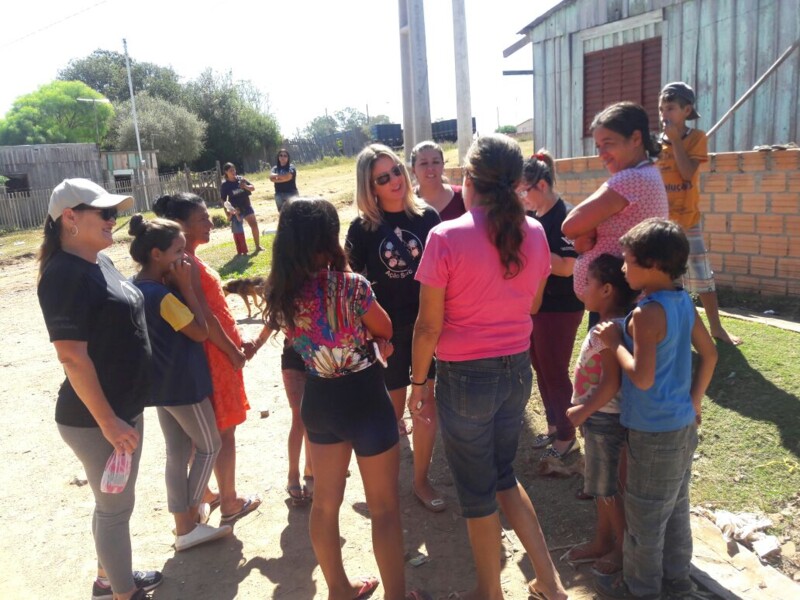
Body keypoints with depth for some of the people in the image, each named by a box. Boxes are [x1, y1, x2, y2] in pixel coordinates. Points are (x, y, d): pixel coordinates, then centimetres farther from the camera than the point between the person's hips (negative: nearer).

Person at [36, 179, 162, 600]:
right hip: (95, 418, -9)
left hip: (125, 404, 9)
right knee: (116, 507, 8)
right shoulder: (65, 275, -22)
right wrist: (107, 421, -23)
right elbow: (72, 357, -25)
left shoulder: (100, 262, 7)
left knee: (113, 502, 23)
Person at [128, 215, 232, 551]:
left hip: (162, 382, 9)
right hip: (182, 383, -8)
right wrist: (185, 286, -17)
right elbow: (200, 331, -17)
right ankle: (191, 518, 20)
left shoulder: (137, 288, 3)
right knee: (209, 446, 11)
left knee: (178, 454, 16)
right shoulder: (162, 294, -24)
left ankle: (184, 524, 26)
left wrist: (176, 285, 0)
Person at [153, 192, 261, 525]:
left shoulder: (186, 259, 10)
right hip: (213, 355, -10)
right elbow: (204, 317, -23)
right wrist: (233, 351, -15)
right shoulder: (185, 263, -21)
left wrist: (233, 343, 16)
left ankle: (203, 494, 32)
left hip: (211, 352, 10)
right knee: (224, 431, 3)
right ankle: (230, 503, 16)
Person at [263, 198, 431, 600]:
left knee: (325, 501, 22)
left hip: (318, 400, 6)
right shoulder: (351, 285, -24)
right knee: (384, 506, 13)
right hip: (364, 399, -6)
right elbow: (385, 330, -7)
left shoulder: (282, 292, -7)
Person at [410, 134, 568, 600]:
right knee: (504, 474, 26)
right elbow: (532, 306, 10)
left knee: (477, 490, 14)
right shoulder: (534, 233, -3)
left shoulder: (446, 237, -18)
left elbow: (429, 325, -14)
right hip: (517, 370, 5)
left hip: (465, 377, -5)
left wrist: (419, 380, -2)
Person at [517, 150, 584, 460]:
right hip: (534, 305, 8)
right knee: (541, 370, 17)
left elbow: (566, 267, -25)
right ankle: (553, 425, 34)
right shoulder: (533, 216, 6)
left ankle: (567, 435, 22)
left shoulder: (566, 216, -18)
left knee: (555, 372, 3)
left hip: (560, 309, -8)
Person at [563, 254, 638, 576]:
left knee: (606, 487, 7)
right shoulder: (613, 325, 6)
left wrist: (583, 412, -20)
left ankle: (626, 548, 24)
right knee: (602, 485, 21)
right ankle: (602, 542, 36)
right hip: (600, 418, 10)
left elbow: (611, 383, -27)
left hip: (603, 418, -10)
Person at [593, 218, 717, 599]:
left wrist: (614, 342, -16)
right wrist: (694, 401, 15)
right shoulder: (684, 303, 2)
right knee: (674, 506, 22)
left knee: (644, 514, 9)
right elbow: (709, 355, 11)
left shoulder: (646, 313, -24)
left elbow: (642, 378, -28)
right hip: (683, 424, 9)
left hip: (654, 431, -9)